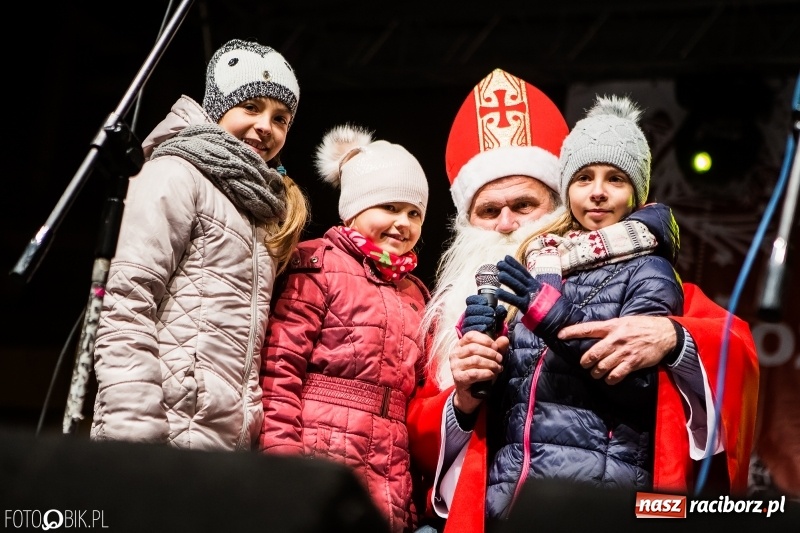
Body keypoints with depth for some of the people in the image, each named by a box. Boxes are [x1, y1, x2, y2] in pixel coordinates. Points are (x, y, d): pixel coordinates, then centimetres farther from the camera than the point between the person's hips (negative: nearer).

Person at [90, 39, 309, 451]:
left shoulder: (260, 205, 24)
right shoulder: (178, 174, 0)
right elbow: (127, 308, -11)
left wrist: (253, 434, 11)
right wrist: (133, 437, -20)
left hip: (228, 443, 7)